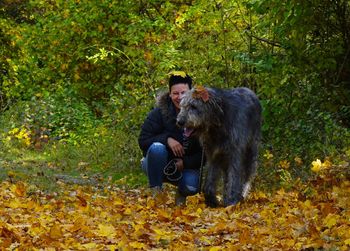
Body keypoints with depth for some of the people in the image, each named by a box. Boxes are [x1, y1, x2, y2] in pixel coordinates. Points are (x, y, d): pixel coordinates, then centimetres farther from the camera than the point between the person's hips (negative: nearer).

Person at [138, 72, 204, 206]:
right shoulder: (159, 113, -11)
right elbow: (143, 141, -12)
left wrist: (185, 163, -20)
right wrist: (167, 139, -27)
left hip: (187, 166, 1)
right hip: (161, 165, -1)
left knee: (192, 187, -32)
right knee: (157, 147, -35)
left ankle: (181, 194, 8)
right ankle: (156, 192, -20)